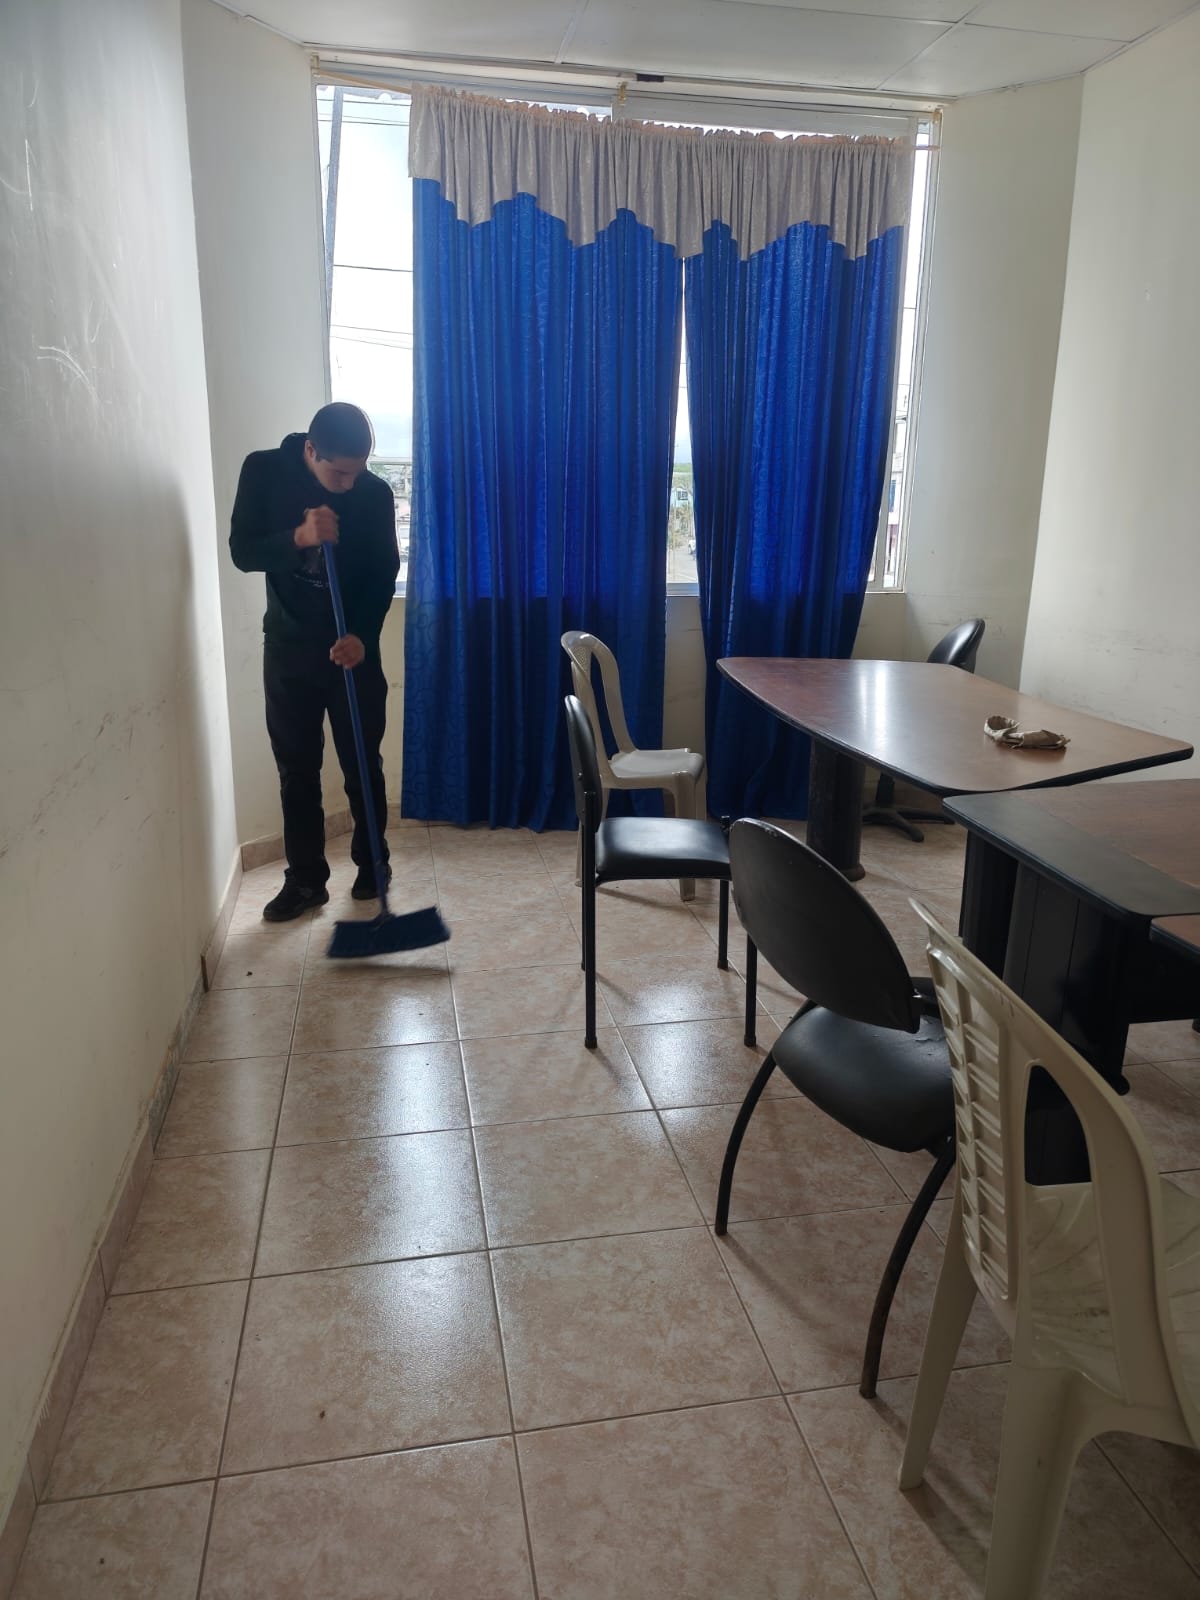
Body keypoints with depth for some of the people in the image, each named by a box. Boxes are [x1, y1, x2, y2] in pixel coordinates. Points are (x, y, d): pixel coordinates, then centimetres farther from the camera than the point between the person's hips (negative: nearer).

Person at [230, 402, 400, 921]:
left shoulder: (375, 493, -10)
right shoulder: (264, 471, -9)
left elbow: (383, 576, -7)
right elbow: (243, 552, -9)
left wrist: (362, 635, -23)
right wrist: (298, 538, -27)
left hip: (354, 646, 0)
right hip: (288, 646, 1)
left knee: (363, 765, 6)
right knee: (296, 769, 5)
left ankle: (372, 864, 25)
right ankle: (305, 879, 15)